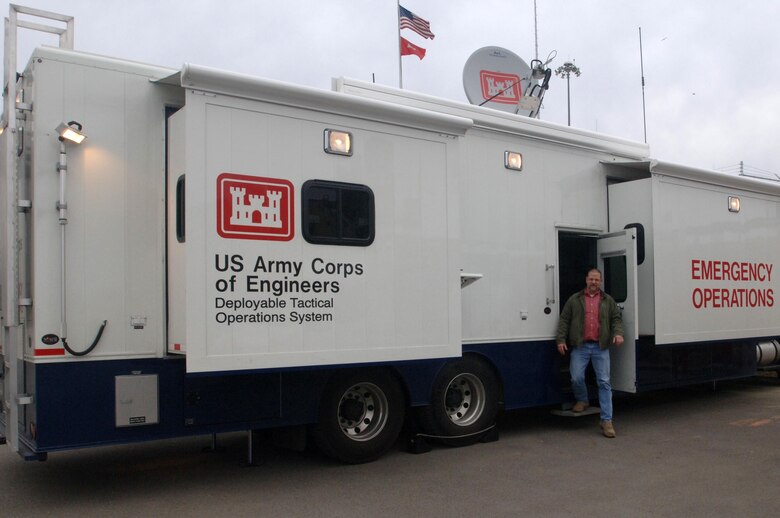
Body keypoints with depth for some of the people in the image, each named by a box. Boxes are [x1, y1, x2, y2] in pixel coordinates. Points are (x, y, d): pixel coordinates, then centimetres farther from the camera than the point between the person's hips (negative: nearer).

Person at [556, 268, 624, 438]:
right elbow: (564, 320, 7)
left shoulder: (608, 300, 14)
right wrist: (561, 339, -2)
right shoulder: (575, 299, 10)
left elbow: (616, 319, 12)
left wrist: (618, 333, -9)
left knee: (604, 382, -4)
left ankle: (607, 421, -1)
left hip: (600, 347, 1)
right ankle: (582, 400, 25)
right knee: (577, 378, -9)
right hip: (580, 347, 0)